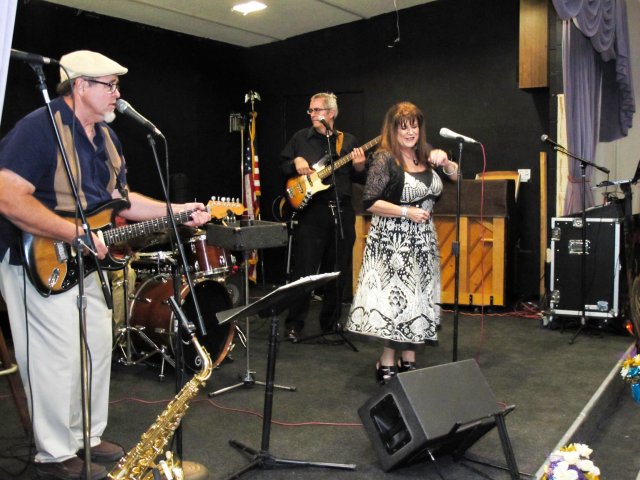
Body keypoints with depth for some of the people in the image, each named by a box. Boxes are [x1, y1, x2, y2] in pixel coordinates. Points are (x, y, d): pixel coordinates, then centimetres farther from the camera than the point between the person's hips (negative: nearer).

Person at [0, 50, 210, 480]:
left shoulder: (107, 137, 10)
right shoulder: (40, 126, -18)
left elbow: (118, 198, 15)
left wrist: (176, 210, 4)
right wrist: (76, 234, -28)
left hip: (88, 262, 9)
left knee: (98, 348, 14)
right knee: (59, 358, -2)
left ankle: (88, 437, 31)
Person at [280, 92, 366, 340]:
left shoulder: (348, 141, 11)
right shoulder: (300, 138, 7)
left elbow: (362, 179, 12)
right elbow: (283, 165, 11)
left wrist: (359, 167, -9)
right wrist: (296, 162, -9)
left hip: (342, 211, 2)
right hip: (310, 211, -2)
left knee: (338, 272, 9)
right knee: (304, 271, -3)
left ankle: (331, 322, 23)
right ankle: (294, 324, 8)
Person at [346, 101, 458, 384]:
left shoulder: (426, 154, 9)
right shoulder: (384, 159, -11)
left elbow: (457, 177, 15)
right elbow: (369, 202, -15)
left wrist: (444, 162, -5)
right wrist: (406, 212, -18)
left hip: (423, 239, 7)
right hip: (392, 241, -7)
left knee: (419, 298, 9)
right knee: (395, 298, -5)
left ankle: (409, 360, 20)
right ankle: (387, 365, 7)